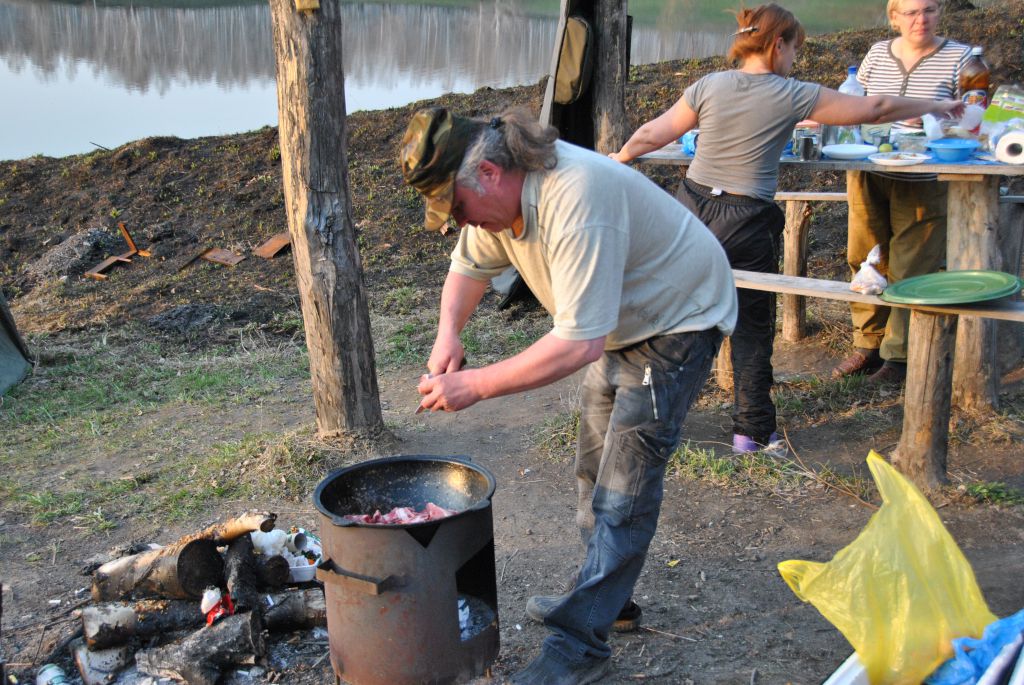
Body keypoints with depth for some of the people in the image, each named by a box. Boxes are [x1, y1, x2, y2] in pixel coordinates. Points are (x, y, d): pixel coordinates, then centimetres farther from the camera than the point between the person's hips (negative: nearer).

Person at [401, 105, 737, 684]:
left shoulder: (573, 205, -39)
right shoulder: (498, 191, -10)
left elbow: (579, 345, -40)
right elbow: (470, 265, 8)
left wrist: (476, 385, -36)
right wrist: (449, 333, -12)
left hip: (679, 318, -9)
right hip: (621, 322, 10)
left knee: (623, 487, -10)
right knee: (597, 466, 17)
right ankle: (606, 595, 33)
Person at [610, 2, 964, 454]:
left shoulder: (708, 86, 1)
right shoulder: (793, 96, -6)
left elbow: (653, 134, 4)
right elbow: (876, 109, 1)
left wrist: (620, 157, 23)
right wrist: (936, 107, 15)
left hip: (692, 210, 4)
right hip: (746, 226, -3)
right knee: (752, 331, 9)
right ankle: (752, 431, 15)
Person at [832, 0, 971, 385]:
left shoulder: (959, 58, -1)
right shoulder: (877, 54, 8)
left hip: (923, 183, -3)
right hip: (869, 176, 4)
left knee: (911, 269, -1)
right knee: (865, 261, 7)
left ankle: (900, 354, 10)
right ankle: (867, 345, 20)